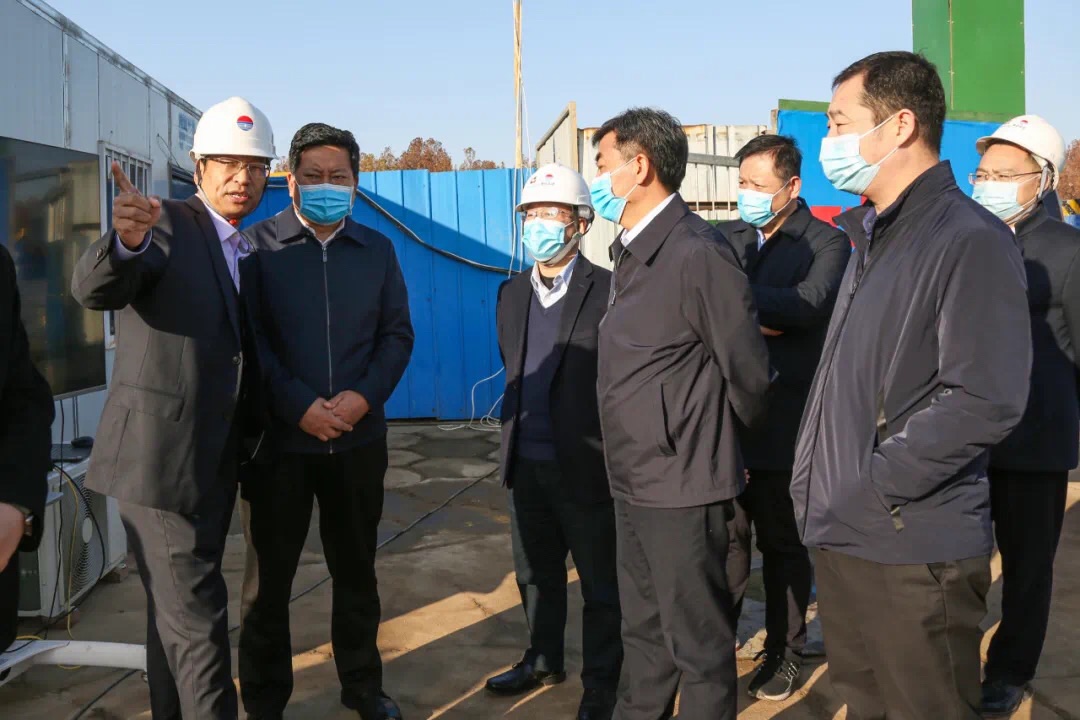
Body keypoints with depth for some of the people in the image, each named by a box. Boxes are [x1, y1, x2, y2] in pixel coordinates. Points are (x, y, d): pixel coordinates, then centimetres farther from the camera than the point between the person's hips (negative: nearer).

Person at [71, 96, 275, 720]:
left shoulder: (247, 253, 13)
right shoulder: (169, 226, -9)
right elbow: (94, 291, -25)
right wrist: (127, 241, -46)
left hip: (216, 459, 8)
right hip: (162, 454, -8)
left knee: (177, 609, 19)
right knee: (196, 612, -6)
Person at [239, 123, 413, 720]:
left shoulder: (377, 250, 9)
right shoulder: (259, 245, -1)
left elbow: (397, 334, 5)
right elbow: (248, 337, -8)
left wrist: (365, 396, -11)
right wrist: (299, 406, -17)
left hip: (360, 439, 3)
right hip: (280, 439, -3)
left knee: (357, 569, 14)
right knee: (269, 575, 7)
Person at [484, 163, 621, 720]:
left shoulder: (608, 292, -12)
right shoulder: (512, 295, 8)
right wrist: (514, 438, 12)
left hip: (586, 466, -6)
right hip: (527, 465, 6)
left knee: (600, 584, 9)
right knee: (535, 575, 21)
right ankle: (543, 661, 41)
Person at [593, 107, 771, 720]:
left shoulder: (697, 253, -18)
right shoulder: (633, 252, 10)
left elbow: (749, 371, -13)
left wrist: (715, 440, 4)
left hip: (683, 484, -9)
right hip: (635, 482, 9)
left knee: (698, 643, 7)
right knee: (644, 633, 22)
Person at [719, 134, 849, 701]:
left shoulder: (827, 243, -5)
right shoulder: (727, 238, 10)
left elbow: (809, 303, -23)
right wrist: (760, 317, -16)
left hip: (785, 424, -4)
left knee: (783, 543, 9)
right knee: (726, 534, 14)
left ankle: (784, 652, 24)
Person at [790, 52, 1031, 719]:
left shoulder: (970, 241, -13)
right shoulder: (872, 237, 16)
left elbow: (986, 401, -21)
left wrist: (871, 491, -18)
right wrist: (822, 490, 9)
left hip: (914, 550, -8)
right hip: (845, 539, 8)